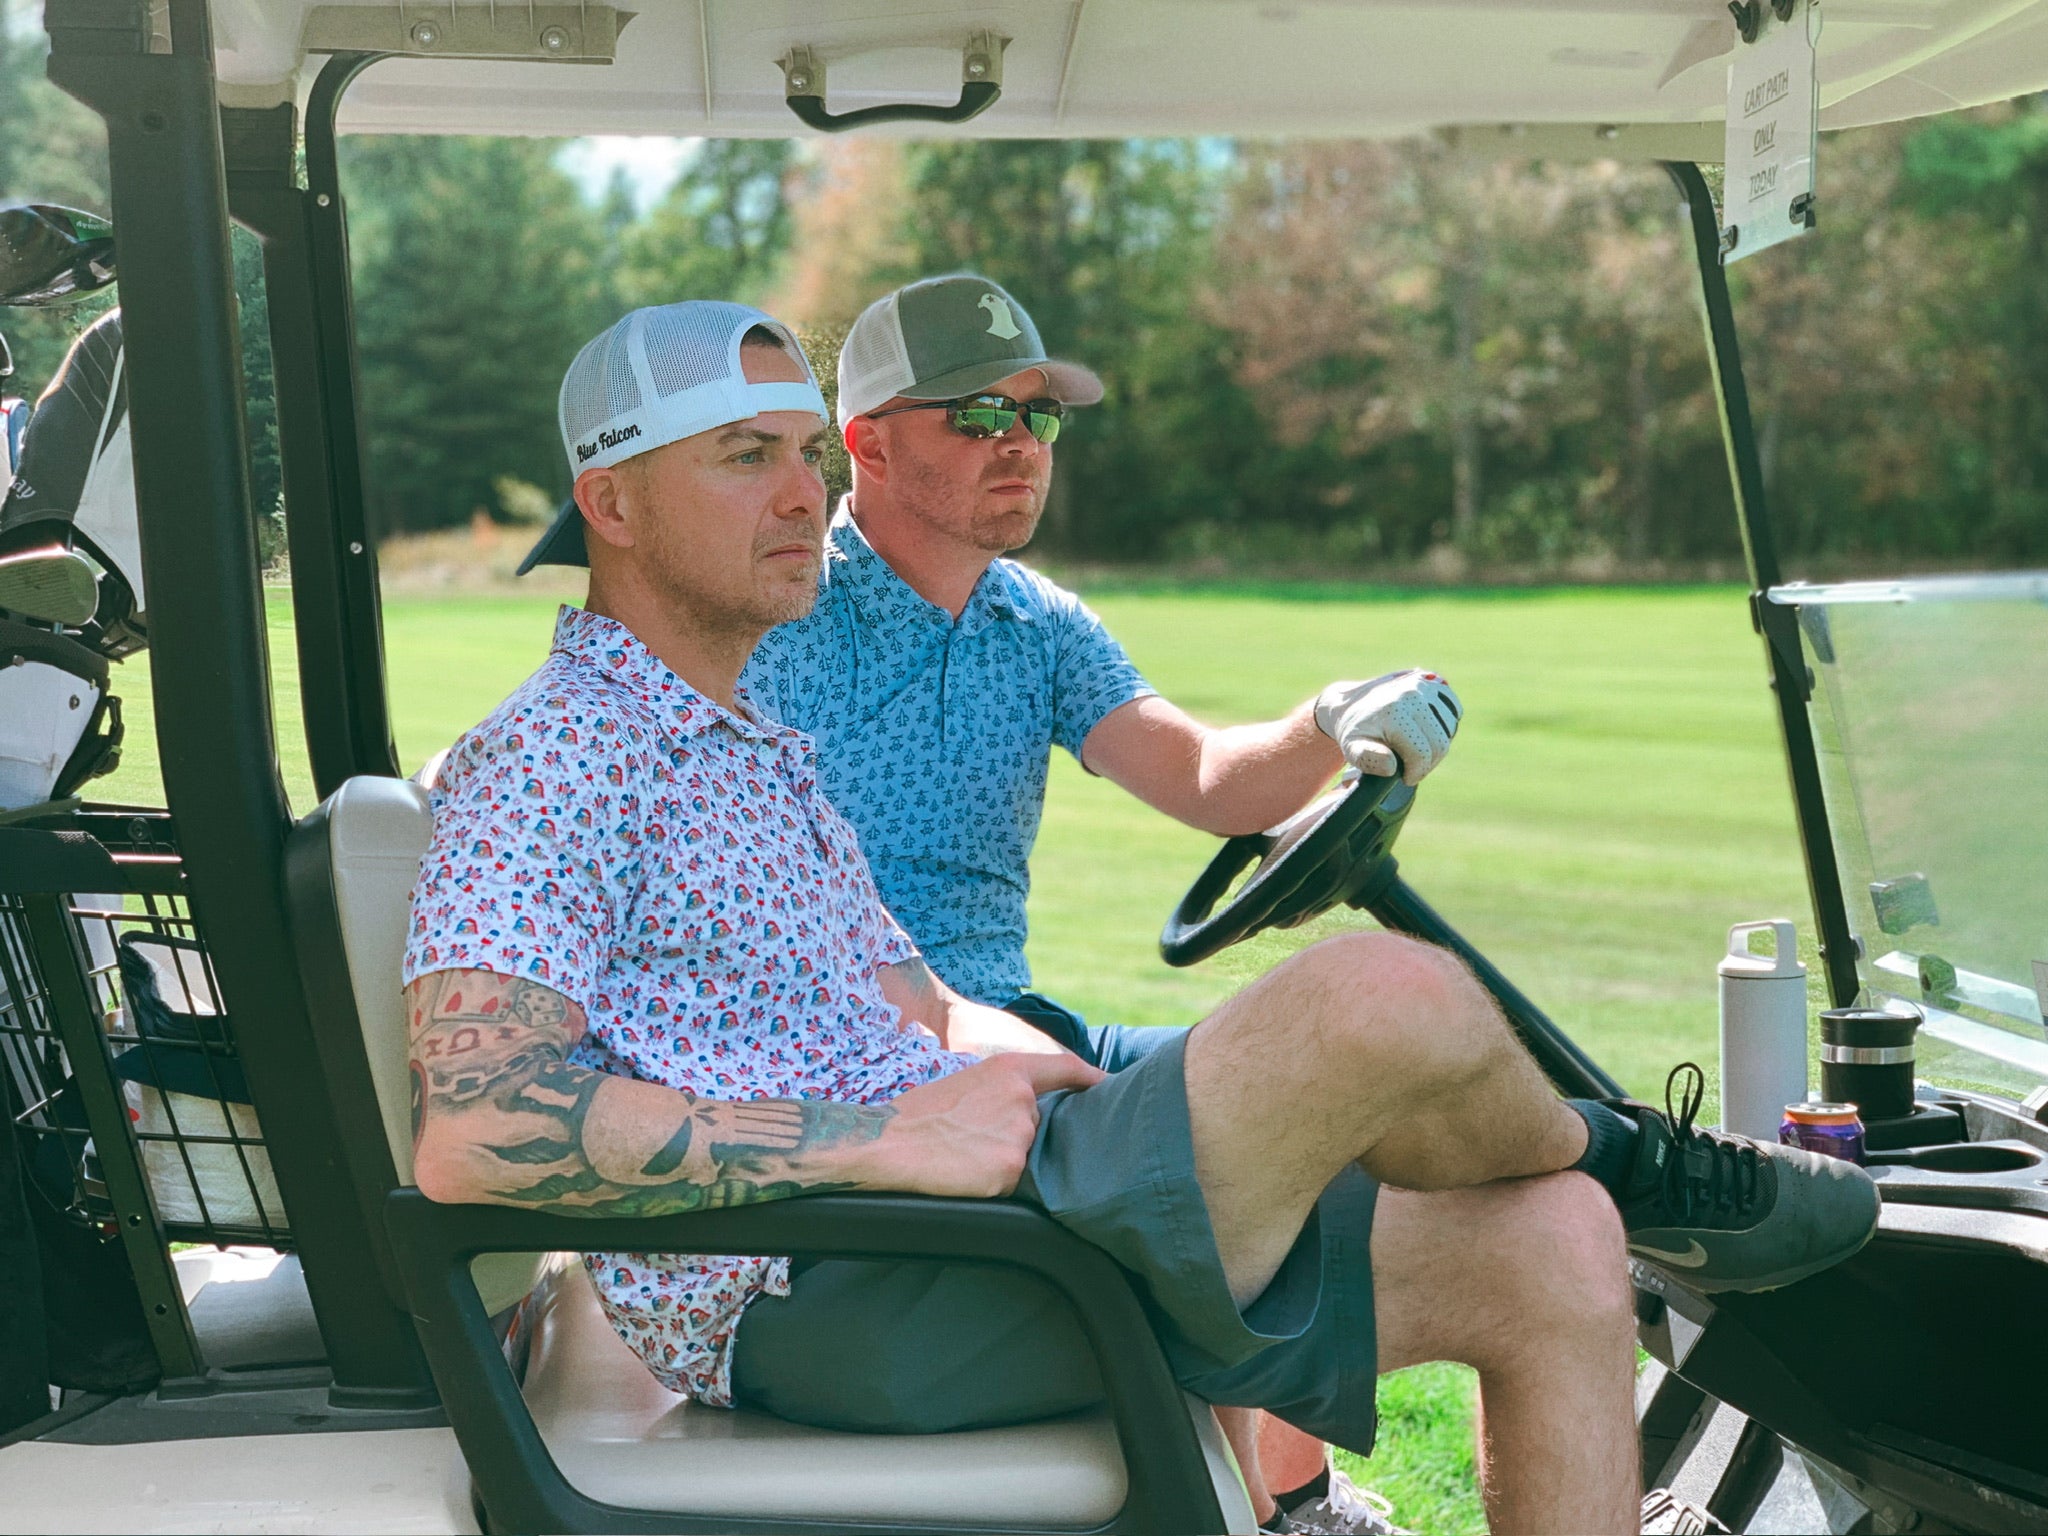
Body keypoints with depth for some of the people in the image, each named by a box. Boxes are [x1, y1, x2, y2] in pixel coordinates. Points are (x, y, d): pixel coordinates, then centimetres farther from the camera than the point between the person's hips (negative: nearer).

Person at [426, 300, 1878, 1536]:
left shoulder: (763, 751, 24)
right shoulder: (549, 761, -8)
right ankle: (1630, 1157, 11)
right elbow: (470, 1131, -22)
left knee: (1549, 1252, 3)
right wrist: (878, 1138, -23)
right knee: (1390, 998, -24)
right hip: (825, 1301, -10)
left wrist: (1033, 1068, 0)